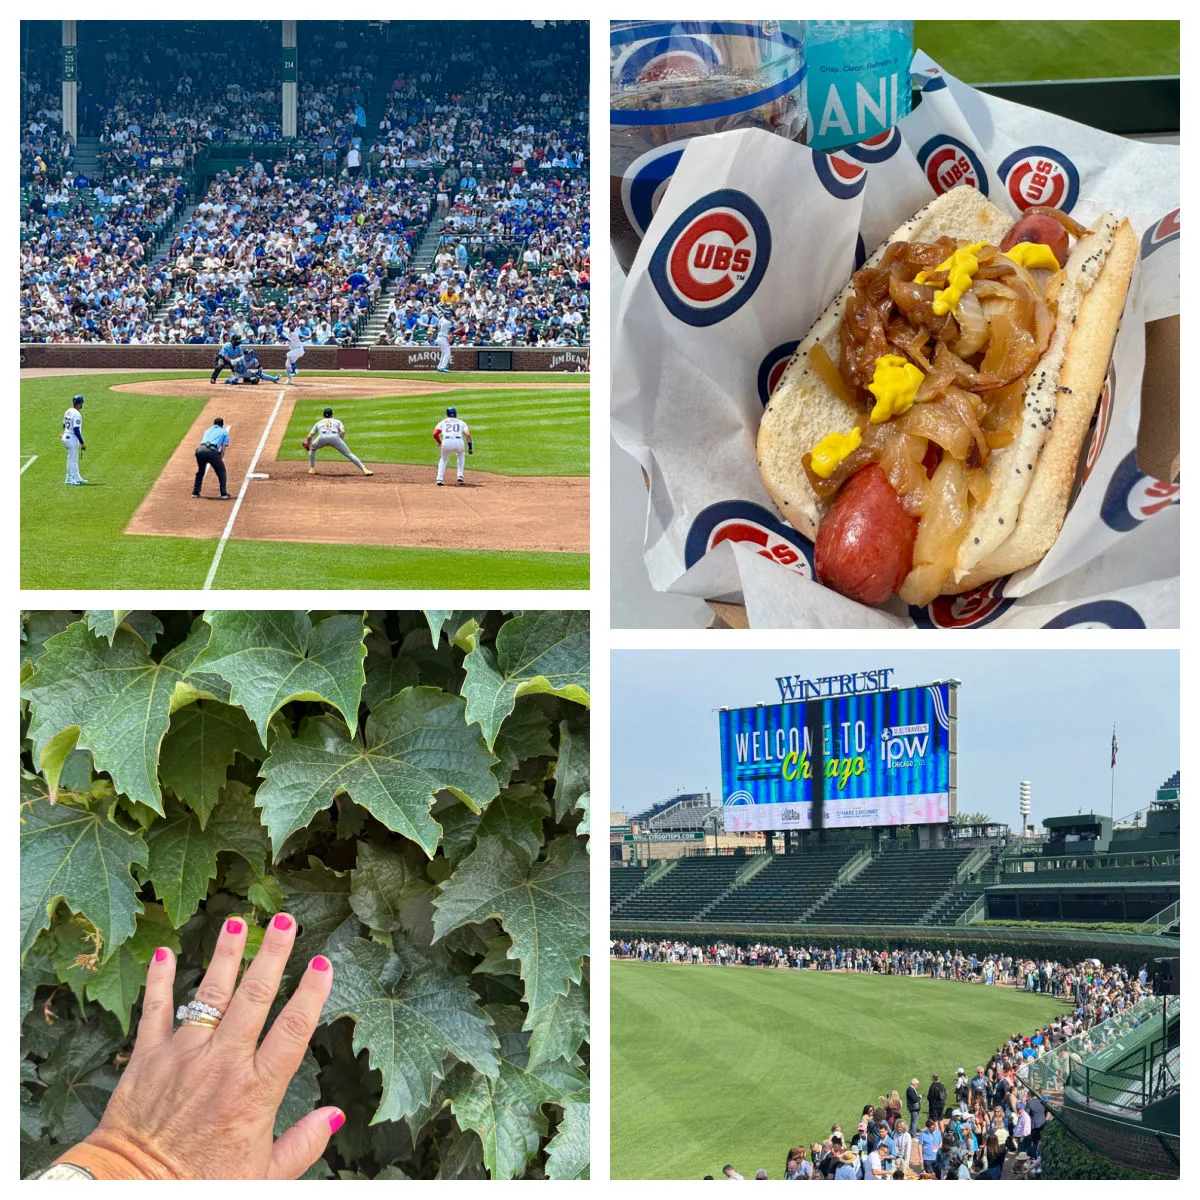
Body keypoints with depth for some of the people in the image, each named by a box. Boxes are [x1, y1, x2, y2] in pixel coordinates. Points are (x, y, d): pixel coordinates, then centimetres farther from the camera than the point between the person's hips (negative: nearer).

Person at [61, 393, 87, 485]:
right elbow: (76, 430, -23)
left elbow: (64, 425, 20)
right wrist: (83, 443, -19)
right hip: (73, 439, -9)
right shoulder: (77, 414, -19)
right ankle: (70, 479, 8)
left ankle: (77, 478, 27)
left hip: (66, 437, 9)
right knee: (72, 460, 1)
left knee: (74, 459, 18)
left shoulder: (68, 412, 8)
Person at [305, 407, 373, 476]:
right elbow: (342, 431, 12)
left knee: (312, 448, 32)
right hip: (335, 437, -1)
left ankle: (312, 469, 24)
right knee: (349, 454, 5)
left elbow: (309, 436, 29)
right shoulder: (337, 421, 33)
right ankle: (364, 470, -8)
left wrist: (308, 444, 47)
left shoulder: (319, 423, 35)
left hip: (322, 437, 1)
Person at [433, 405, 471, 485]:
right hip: (459, 442, 0)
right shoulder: (461, 422, 25)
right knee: (460, 456, 34)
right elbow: (467, 434, 9)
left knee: (443, 459, 27)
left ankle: (439, 479, 10)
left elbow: (435, 434, 11)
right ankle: (460, 476, 21)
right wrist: (470, 447, 10)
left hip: (447, 442, 0)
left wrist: (439, 442, 28)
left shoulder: (443, 422, 24)